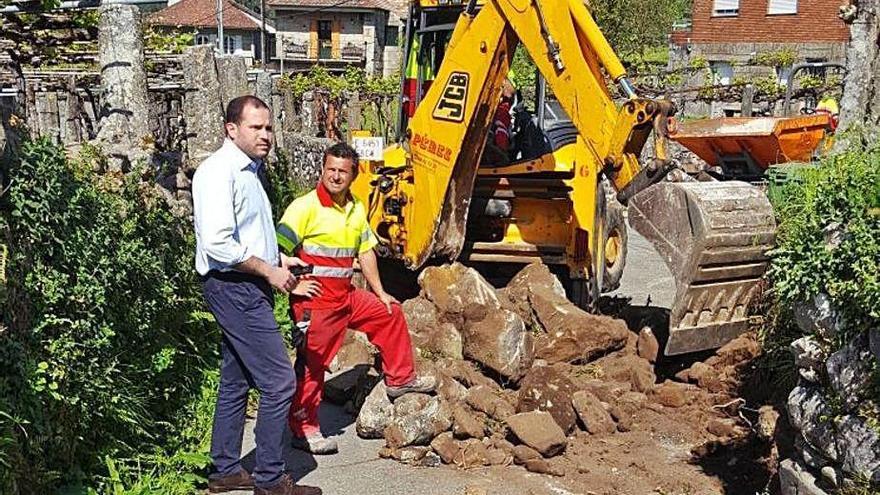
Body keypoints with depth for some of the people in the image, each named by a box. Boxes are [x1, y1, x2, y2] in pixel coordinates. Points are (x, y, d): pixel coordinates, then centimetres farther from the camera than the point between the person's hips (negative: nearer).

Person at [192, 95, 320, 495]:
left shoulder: (248, 170, 17)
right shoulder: (220, 171, -15)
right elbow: (218, 244, -24)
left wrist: (279, 258, 15)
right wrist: (269, 271, -17)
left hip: (244, 288, 11)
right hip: (235, 287, -11)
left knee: (236, 382, 15)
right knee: (279, 382, -9)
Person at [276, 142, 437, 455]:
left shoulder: (356, 209, 10)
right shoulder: (305, 207, -14)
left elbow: (365, 252, 19)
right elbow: (276, 250, -18)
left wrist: (380, 293, 19)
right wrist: (294, 284, -18)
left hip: (347, 297, 8)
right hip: (316, 301, -8)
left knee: (390, 313, 19)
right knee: (312, 363, -2)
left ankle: (400, 379, 35)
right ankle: (303, 429, 11)